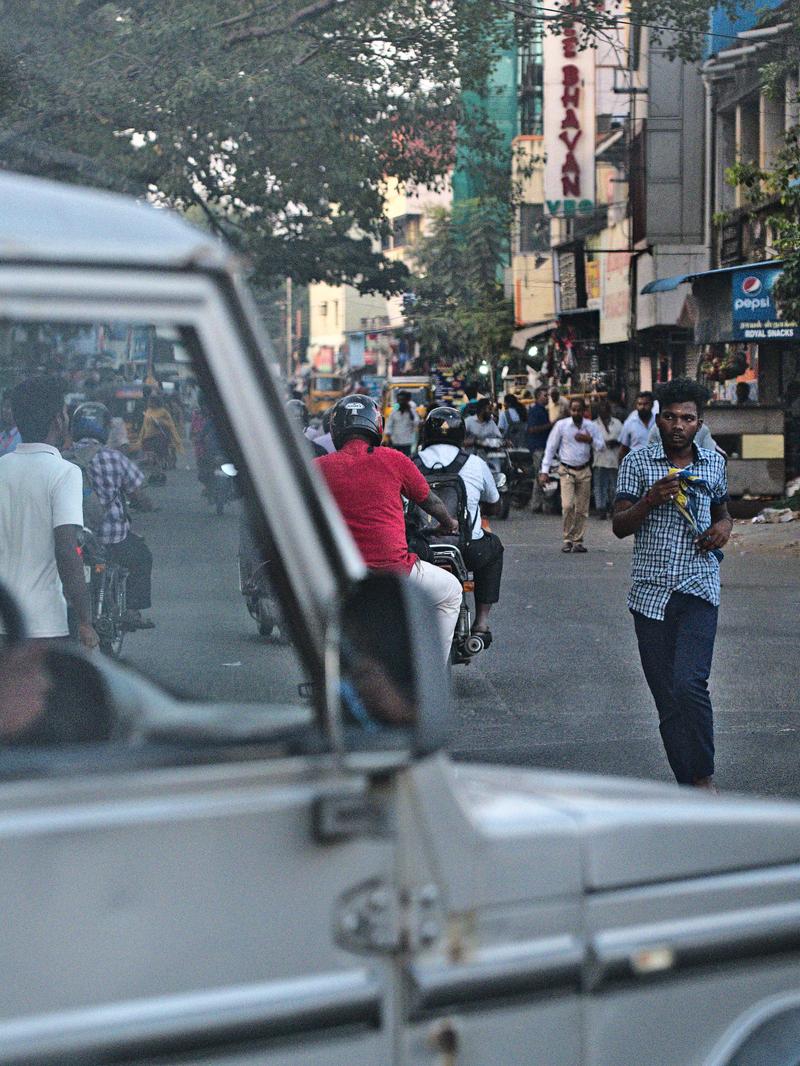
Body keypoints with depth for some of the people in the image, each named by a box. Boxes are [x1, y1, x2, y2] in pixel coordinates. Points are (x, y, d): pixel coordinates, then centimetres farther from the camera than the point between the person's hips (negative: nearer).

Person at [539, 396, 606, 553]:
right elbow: (550, 448, -2)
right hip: (566, 470, -3)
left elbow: (601, 447, 7)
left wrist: (590, 440, -14)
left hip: (584, 471, 3)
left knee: (582, 509, 4)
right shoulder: (561, 425, -5)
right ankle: (567, 539, -3)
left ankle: (578, 541, 13)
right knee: (568, 505, -17)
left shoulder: (591, 427, 2)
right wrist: (544, 471, -7)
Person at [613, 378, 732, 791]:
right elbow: (620, 526, 0)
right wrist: (650, 500, -19)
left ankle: (704, 778, -3)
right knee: (666, 698, 3)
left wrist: (723, 527, 2)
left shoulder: (713, 463, 10)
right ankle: (688, 788, 12)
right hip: (650, 591, 1)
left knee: (688, 683, -19)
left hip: (698, 590, 0)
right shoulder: (637, 462, 3)